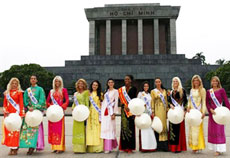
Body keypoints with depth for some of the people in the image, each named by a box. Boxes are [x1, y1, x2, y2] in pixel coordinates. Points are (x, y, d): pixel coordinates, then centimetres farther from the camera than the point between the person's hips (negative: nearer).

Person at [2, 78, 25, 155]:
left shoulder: (19, 92, 0)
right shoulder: (6, 92, 14)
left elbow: (21, 104, -4)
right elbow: (4, 103, 16)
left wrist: (21, 114, -11)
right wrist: (5, 110, -1)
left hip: (16, 112, -5)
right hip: (8, 113, 5)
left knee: (15, 129, -6)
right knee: (8, 129, 4)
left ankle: (15, 149, 0)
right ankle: (11, 148, 12)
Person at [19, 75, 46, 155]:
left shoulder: (40, 89, 3)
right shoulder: (27, 90, 15)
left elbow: (42, 100, -6)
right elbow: (25, 100, 10)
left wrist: (34, 108, -15)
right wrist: (28, 107, -8)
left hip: (37, 110, -4)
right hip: (29, 111, 4)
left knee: (35, 127, -11)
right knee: (27, 127, 0)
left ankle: (32, 146, -11)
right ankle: (30, 146, 8)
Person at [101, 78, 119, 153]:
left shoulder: (115, 91, 1)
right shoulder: (106, 91, 17)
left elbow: (116, 102, -5)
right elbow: (103, 101, 15)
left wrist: (114, 113, -12)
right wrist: (101, 111, 8)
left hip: (110, 111, -5)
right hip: (104, 111, 5)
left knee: (109, 128, -6)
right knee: (104, 128, 5)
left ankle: (108, 148, -2)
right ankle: (106, 146, 16)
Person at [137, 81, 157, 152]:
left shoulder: (149, 94, 18)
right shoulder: (140, 93, 5)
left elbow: (150, 104, 19)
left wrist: (152, 112, 13)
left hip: (149, 113, 5)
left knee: (150, 129, 1)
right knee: (143, 128, -9)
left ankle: (150, 146, 7)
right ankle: (143, 146, -6)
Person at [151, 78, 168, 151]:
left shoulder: (164, 91, 14)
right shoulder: (153, 91, 5)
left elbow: (166, 100, 14)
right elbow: (152, 102, 0)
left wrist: (167, 110, 7)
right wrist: (153, 112, -6)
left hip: (163, 110, 3)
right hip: (157, 110, -3)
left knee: (164, 125, 1)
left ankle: (164, 145, 6)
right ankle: (158, 145, 1)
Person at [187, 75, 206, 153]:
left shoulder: (202, 90, -1)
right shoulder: (192, 90, 15)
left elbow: (204, 102, -5)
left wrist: (203, 112, -12)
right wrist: (188, 107, 1)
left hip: (198, 111, -6)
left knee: (197, 128, -6)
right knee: (192, 128, 7)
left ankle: (197, 146, 1)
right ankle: (193, 145, 15)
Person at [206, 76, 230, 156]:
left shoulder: (221, 90, -1)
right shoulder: (208, 92, 9)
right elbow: (207, 103, 5)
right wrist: (211, 110, -12)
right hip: (212, 112, 4)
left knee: (219, 130, -3)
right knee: (212, 130, 6)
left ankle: (219, 149, 2)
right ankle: (215, 148, 17)